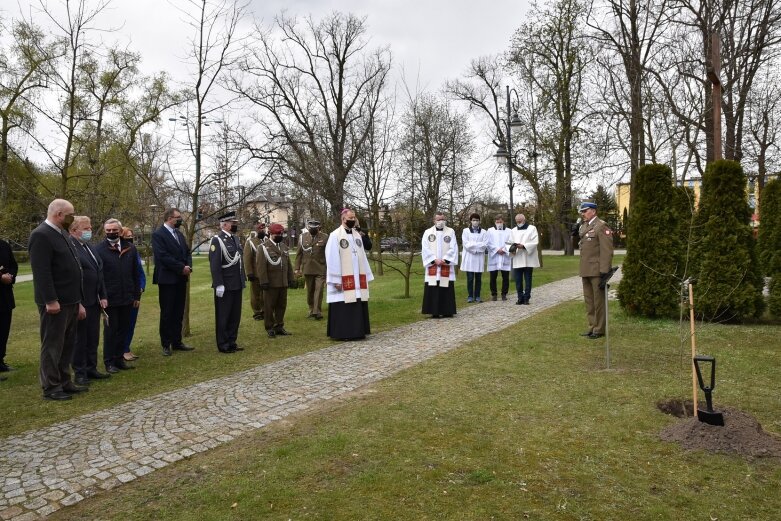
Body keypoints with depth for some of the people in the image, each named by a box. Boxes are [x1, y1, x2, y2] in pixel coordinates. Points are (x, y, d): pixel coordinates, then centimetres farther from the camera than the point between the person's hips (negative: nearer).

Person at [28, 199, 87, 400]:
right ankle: (50, 388, 10)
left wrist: (78, 301, 17)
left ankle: (64, 382, 25)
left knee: (67, 345, 15)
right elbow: (42, 272, -21)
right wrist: (51, 300, -23)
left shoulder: (61, 234, 15)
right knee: (52, 346, 1)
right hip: (55, 303, -9)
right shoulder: (41, 235, -15)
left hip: (69, 301, 9)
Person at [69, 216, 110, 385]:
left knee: (93, 338, 14)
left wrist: (103, 296, 11)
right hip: (80, 302, -8)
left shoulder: (89, 247, 14)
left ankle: (91, 368, 25)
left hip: (94, 301, 8)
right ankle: (80, 373, 15)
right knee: (80, 339, 4)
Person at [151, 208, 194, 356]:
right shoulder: (158, 234, -10)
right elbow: (163, 256, -19)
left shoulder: (179, 234, 14)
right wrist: (181, 268, -16)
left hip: (181, 279, 7)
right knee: (167, 313, 2)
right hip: (167, 279, -7)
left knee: (179, 313, 11)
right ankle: (166, 345, 11)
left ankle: (177, 341, 20)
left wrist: (188, 266, -5)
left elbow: (187, 252, 14)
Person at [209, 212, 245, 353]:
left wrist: (242, 280, 15)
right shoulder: (217, 240, -12)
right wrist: (219, 285, -20)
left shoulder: (235, 238, 12)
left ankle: (232, 342, 24)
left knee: (235, 316, 14)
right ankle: (223, 345, 13)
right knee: (223, 316, 4)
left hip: (237, 285, 8)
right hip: (225, 286, -8)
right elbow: (214, 265, -17)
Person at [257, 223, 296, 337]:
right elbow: (261, 266, -11)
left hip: (283, 283, 6)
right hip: (271, 284, -6)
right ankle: (269, 328, 14)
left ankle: (279, 326, 22)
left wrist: (291, 279, 13)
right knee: (269, 306, 3)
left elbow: (289, 264, 17)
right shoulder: (264, 247, -6)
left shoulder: (284, 246, 14)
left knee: (282, 306, 11)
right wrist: (264, 281, -16)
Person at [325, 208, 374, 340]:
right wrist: (336, 280, -16)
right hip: (343, 279, -6)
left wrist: (366, 276, 9)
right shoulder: (335, 235, -8)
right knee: (343, 307, -2)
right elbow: (332, 259, -12)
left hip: (357, 279, 6)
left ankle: (357, 331, 16)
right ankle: (342, 333, 6)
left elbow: (362, 257, 13)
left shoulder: (357, 235, 13)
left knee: (357, 305, 8)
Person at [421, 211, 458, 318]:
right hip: (432, 266, 0)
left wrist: (445, 260, -11)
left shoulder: (451, 232, 7)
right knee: (433, 289, -2)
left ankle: (447, 311, 7)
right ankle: (434, 312, 4)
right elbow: (425, 249, 0)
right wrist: (435, 260, -10)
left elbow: (453, 248, 0)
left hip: (446, 266, 0)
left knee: (446, 289, 0)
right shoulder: (427, 232, 7)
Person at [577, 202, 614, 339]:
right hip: (585, 270, 8)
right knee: (589, 300, 14)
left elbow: (607, 250, -15)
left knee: (598, 300, 1)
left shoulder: (601, 226, -10)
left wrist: (604, 271, -19)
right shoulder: (583, 226, 14)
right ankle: (592, 327, 23)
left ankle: (599, 329, 9)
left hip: (597, 270, -8)